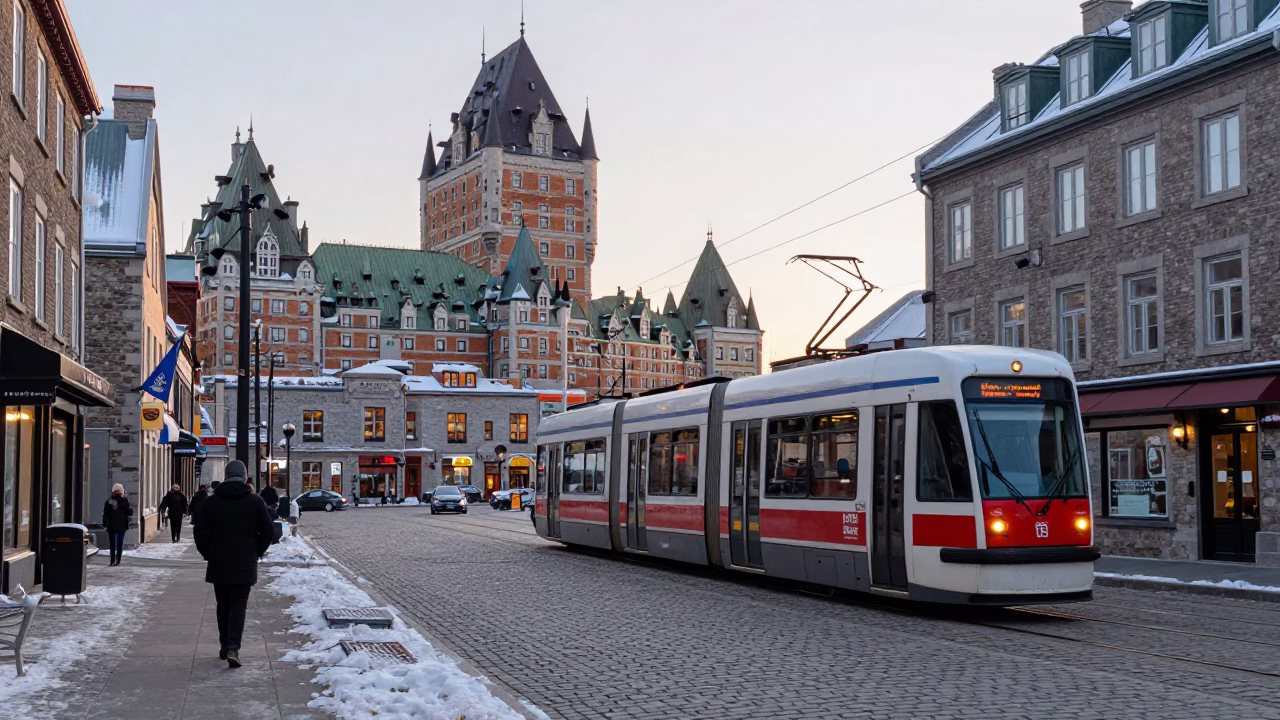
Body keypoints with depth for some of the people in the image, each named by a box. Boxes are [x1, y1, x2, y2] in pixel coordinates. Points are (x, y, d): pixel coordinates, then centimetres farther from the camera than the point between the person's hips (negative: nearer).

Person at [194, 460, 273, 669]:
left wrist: (209, 554, 12)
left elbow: (200, 532, 0)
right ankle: (233, 647, -17)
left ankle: (224, 645, 21)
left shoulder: (211, 502, 1)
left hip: (218, 564, 2)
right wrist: (257, 553, 11)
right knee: (239, 605, -2)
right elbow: (267, 531, -2)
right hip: (245, 565, -2)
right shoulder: (255, 501, -3)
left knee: (223, 605, 15)